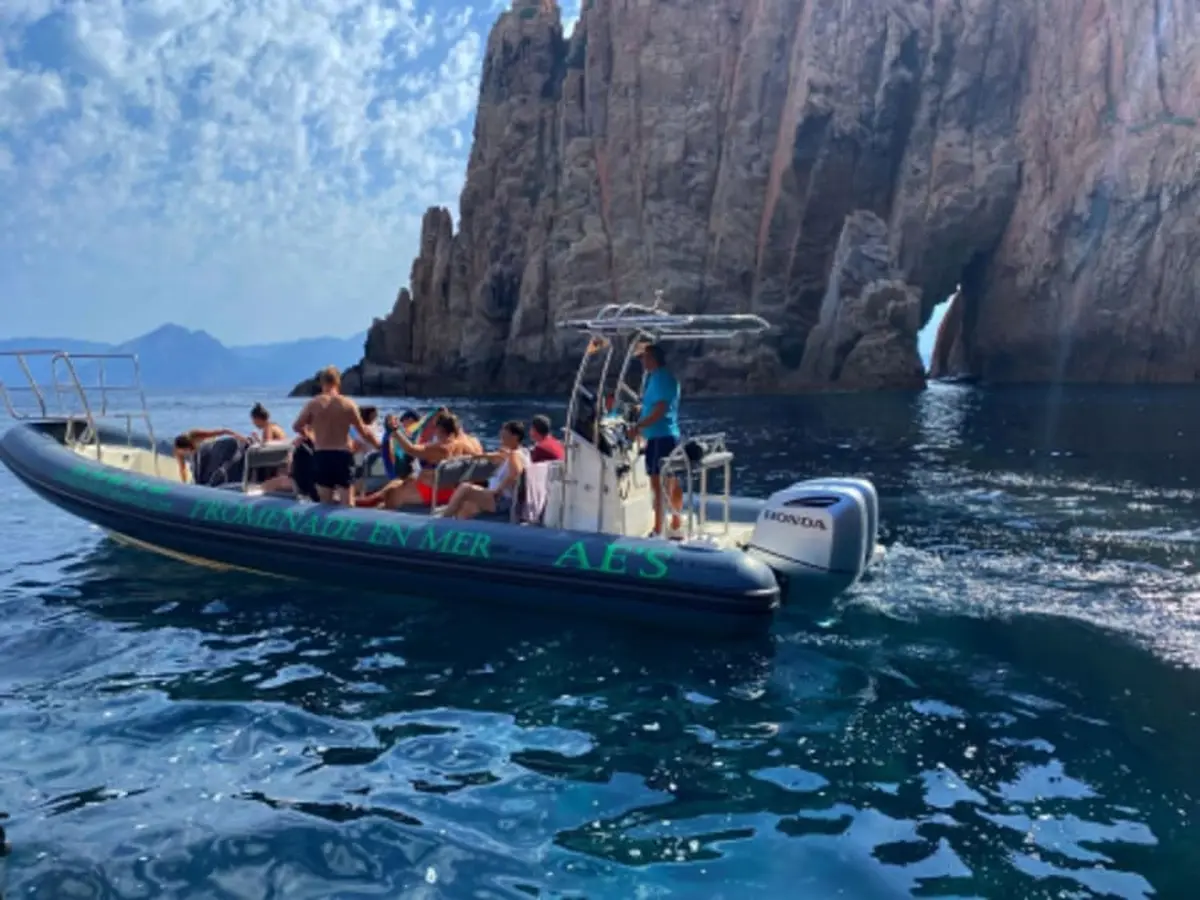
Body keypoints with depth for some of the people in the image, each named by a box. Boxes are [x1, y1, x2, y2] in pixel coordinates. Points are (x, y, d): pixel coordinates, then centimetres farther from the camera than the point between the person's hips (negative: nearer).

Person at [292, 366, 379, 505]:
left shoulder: (313, 403, -1)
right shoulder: (348, 404, -4)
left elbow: (296, 427, 6)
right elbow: (363, 431, -1)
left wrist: (307, 433, 27)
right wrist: (379, 445, 13)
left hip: (321, 455, 2)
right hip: (342, 455, -1)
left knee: (326, 504, 12)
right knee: (347, 504, 2)